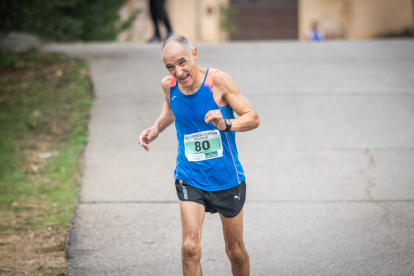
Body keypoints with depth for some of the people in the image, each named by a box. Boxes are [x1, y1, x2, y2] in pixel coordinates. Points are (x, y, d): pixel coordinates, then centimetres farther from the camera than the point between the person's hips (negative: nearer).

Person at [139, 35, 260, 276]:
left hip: (227, 179, -1)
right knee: (190, 248, -16)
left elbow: (253, 118, -13)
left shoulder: (218, 80, -17)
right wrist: (156, 128, 4)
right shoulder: (169, 85, -5)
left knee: (236, 251, 12)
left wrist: (227, 125, -31)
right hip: (190, 179, 1)